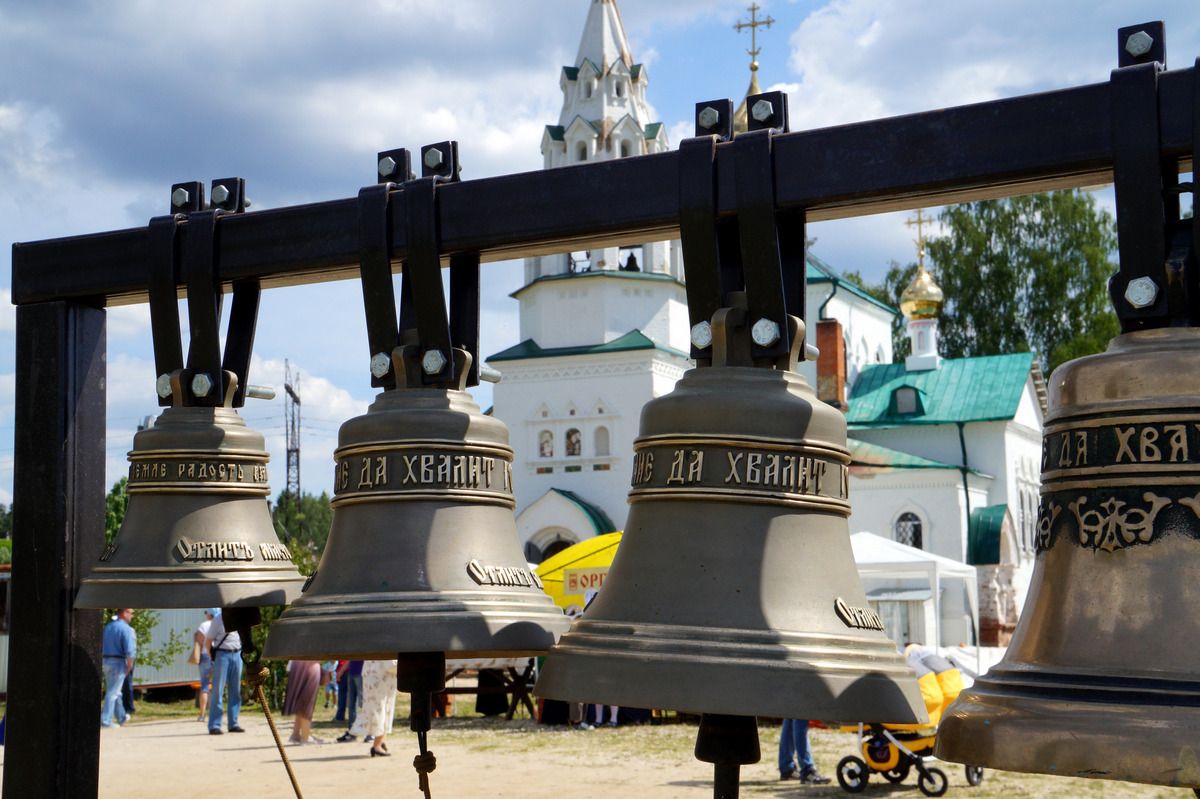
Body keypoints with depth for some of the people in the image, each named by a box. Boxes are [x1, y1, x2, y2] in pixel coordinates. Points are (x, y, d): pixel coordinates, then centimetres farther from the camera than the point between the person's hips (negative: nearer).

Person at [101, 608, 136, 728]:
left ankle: (121, 717, 30)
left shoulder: (107, 627, 12)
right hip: (119, 662, -8)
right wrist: (129, 666, -10)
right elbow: (130, 650, -20)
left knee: (115, 691, 18)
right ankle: (105, 720, -4)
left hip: (106, 661, 8)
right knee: (113, 692, -4)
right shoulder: (126, 629, -14)